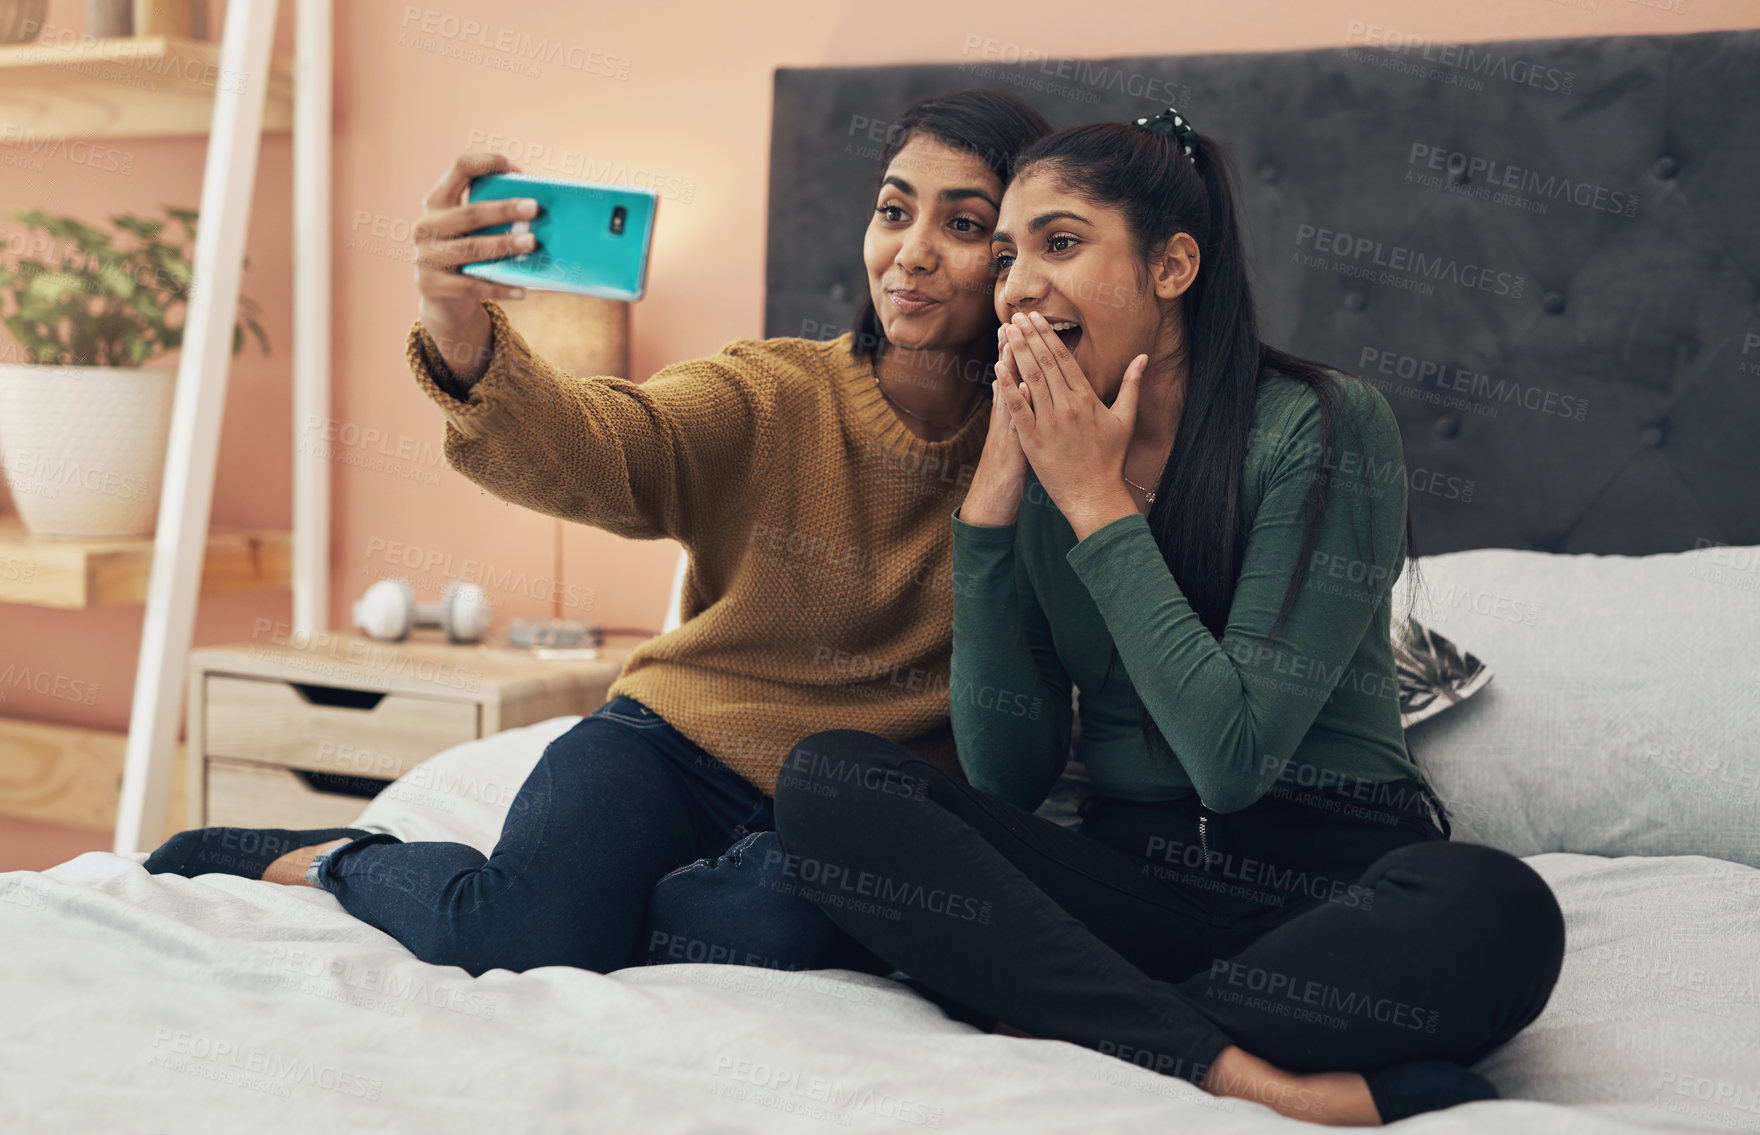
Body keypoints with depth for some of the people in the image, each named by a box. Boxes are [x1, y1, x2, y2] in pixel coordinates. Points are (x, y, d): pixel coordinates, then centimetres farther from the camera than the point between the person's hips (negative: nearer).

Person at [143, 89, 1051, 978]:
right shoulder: (767, 397, -4)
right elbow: (584, 452, -23)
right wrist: (460, 335, -43)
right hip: (678, 746, -1)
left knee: (777, 922, -34)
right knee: (528, 929, -31)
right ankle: (342, 862, 3)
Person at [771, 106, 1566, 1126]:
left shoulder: (1323, 427, -8)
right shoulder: (1035, 462, 6)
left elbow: (1234, 755, -17)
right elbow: (1006, 775, -3)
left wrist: (1100, 505, -13)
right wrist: (992, 505, -9)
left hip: (1333, 882, -4)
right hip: (1132, 876, 5)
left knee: (1491, 910, -36)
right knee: (827, 777, -19)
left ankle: (1077, 1022, -23)